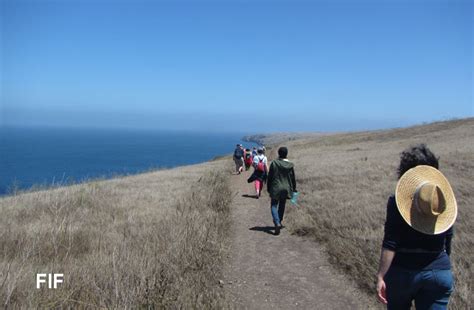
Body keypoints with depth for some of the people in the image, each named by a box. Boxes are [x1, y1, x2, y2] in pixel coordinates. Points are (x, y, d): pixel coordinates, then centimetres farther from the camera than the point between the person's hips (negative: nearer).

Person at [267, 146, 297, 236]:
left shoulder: (274, 163, -10)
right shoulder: (290, 165, -3)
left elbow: (270, 176, -5)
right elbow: (293, 178, 4)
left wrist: (268, 188, 5)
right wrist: (293, 189, 17)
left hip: (276, 188, -3)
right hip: (286, 188, 3)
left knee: (274, 205, 1)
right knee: (282, 206, 18)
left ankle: (277, 223, -19)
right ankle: (279, 222, 30)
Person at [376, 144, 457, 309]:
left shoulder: (397, 201, -13)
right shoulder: (443, 198, 0)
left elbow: (390, 244, -17)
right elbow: (447, 244, 8)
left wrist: (380, 276, -14)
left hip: (403, 272, -3)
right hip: (440, 272, 3)